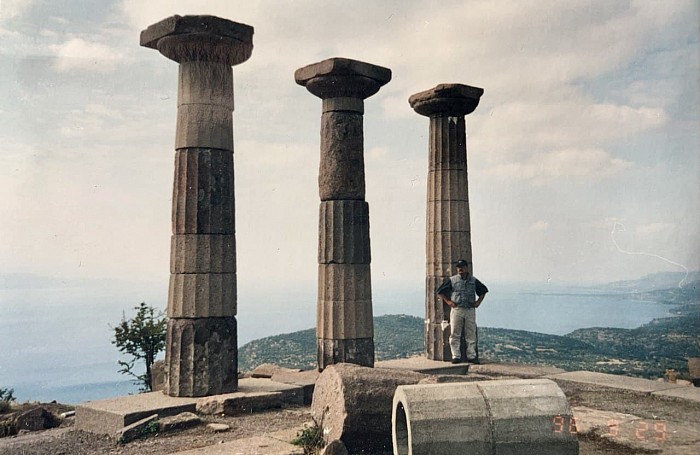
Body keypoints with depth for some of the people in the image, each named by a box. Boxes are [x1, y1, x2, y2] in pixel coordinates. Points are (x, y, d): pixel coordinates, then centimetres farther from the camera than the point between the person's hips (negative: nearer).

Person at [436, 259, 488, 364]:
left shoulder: (473, 281, 11)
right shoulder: (452, 280, 5)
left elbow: (483, 290, 25)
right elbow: (440, 292, 8)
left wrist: (478, 301, 12)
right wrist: (447, 301, -3)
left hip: (470, 310, 2)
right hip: (456, 309, -1)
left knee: (471, 334, 3)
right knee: (455, 334, -4)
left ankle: (471, 356, 8)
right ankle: (456, 356, 1)